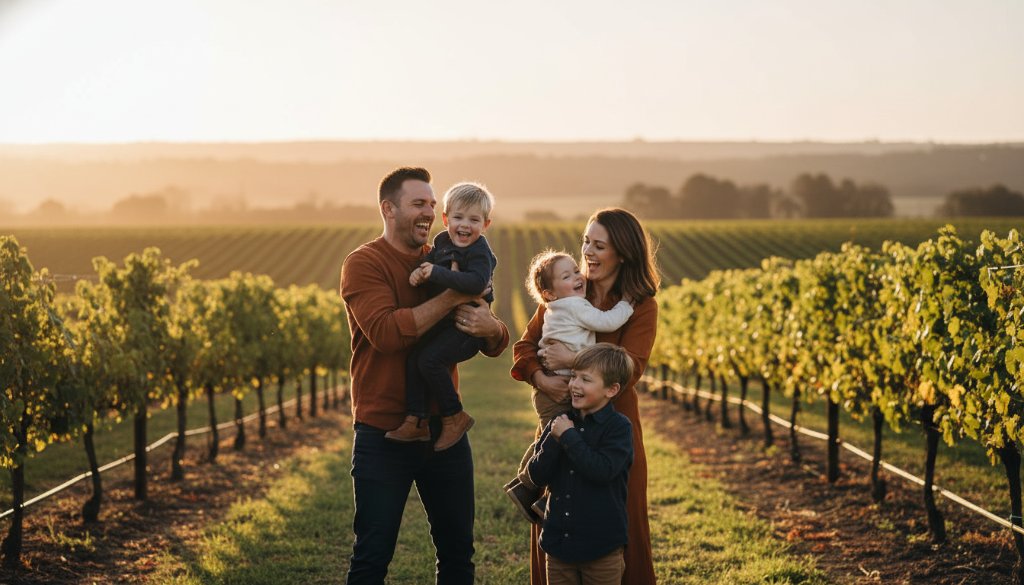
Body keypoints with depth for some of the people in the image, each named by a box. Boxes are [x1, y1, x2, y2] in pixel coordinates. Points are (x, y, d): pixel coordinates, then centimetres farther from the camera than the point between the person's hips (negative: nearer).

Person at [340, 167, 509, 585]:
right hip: (383, 436, -5)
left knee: (458, 551, 12)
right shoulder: (364, 264, -7)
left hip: (444, 431, 5)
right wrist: (451, 297, -23)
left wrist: (490, 327, -18)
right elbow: (385, 331, -25)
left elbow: (497, 344, 6)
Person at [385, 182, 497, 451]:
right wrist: (420, 271, -8)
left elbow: (477, 282, -32)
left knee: (430, 359, -21)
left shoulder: (480, 252, -16)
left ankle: (455, 416, -7)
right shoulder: (442, 242, 8)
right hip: (441, 321, 8)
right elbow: (429, 262, 17)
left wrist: (437, 274, -33)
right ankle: (416, 421, -4)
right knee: (413, 358, -8)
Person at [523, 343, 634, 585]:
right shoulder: (560, 423, 5)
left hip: (601, 545, -5)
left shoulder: (619, 427, -10)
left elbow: (602, 471, -25)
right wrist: (554, 439, -15)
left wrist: (568, 436, -18)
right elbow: (536, 476, 0)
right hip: (559, 540, 5)